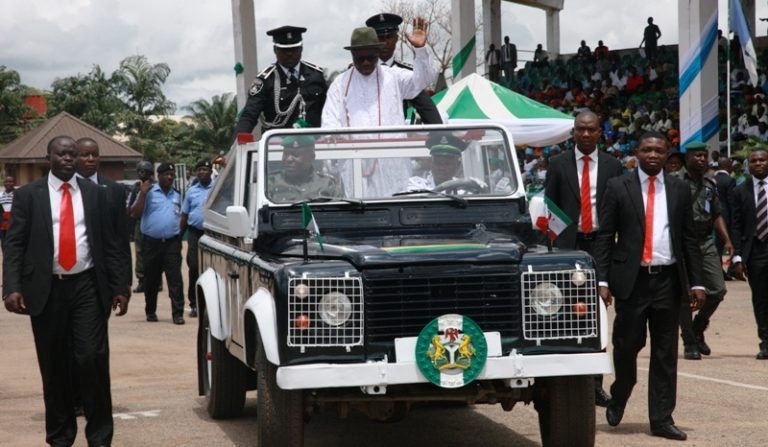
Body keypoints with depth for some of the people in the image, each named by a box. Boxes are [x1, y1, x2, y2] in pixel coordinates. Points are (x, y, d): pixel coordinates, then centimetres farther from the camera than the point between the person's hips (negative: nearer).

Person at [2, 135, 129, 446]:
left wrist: (120, 287, 4)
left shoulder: (95, 194, 8)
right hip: (46, 289, 0)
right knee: (54, 366, 7)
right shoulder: (28, 195, 3)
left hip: (87, 287, 0)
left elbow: (109, 244, 9)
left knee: (93, 359, -7)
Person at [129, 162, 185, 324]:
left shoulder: (177, 194, 13)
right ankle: (150, 311, 23)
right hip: (152, 242, -2)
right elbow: (135, 214, -9)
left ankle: (178, 313, -10)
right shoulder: (149, 192, -1)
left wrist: (179, 235, 12)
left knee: (175, 278, -8)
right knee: (151, 279, 9)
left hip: (172, 242, 2)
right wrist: (143, 193, -15)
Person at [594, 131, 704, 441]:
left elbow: (689, 239, 10)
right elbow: (604, 237, 0)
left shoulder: (679, 190, 10)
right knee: (627, 344, -1)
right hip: (632, 279, -2)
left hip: (668, 279, 2)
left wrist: (696, 282, 4)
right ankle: (618, 398, 27)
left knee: (666, 353, 3)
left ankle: (661, 419, 9)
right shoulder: (618, 188, 2)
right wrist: (603, 280, -8)